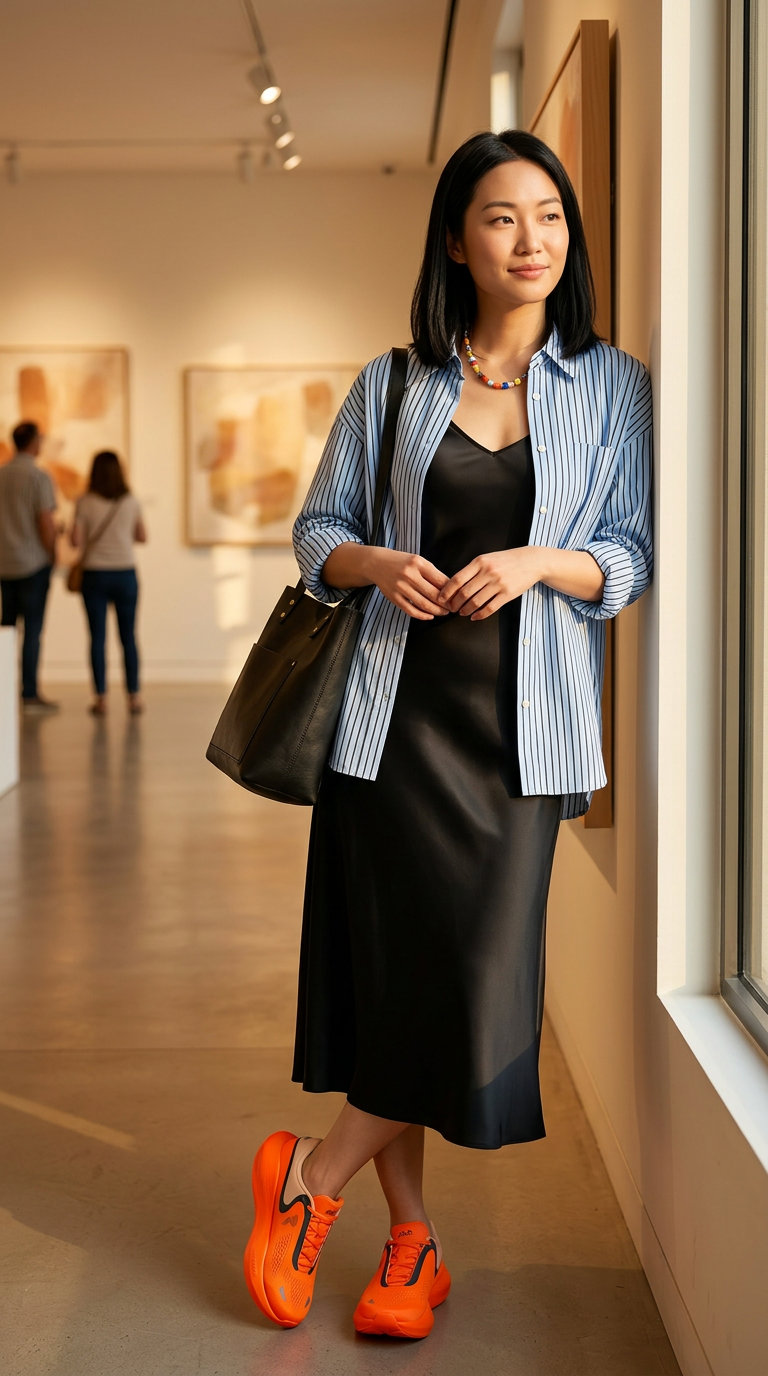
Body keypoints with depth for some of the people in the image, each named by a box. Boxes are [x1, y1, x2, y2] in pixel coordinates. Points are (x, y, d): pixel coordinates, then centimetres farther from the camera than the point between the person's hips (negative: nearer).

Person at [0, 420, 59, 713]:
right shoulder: (39, 476, -11)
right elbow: (47, 522, -16)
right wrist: (53, 556, -4)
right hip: (34, 562, -6)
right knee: (32, 628, -3)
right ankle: (30, 694, -2)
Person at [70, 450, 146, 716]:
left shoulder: (86, 503, -8)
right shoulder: (131, 502, -1)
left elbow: (76, 541, -10)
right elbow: (142, 537, 8)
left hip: (95, 574, -2)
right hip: (125, 574, 2)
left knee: (97, 637, 3)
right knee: (128, 637, 9)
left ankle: (101, 698, 2)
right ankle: (134, 697, 9)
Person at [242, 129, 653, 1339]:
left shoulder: (611, 389, 7)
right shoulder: (393, 388, 9)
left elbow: (634, 557, 4)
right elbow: (315, 530, 14)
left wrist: (542, 563, -15)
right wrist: (376, 563, -8)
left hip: (520, 728, 0)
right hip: (397, 711, 0)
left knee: (485, 983, -6)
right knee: (396, 974, 0)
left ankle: (313, 1177, 15)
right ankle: (412, 1240, 16)